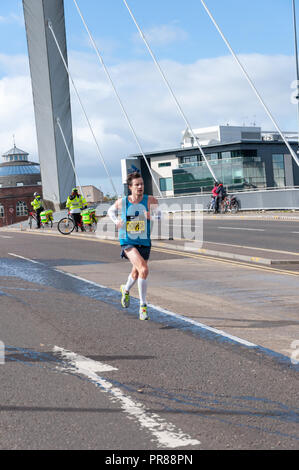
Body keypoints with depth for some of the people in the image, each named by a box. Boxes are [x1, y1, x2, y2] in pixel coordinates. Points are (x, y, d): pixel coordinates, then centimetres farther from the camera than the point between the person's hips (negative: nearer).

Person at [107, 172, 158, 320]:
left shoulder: (150, 200, -7)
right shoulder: (121, 202, -5)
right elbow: (110, 210, 15)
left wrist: (151, 215, -17)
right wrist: (116, 221, -6)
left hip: (144, 242, 3)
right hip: (128, 242, -3)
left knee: (136, 273, 19)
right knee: (143, 269, -24)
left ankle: (126, 289, 54)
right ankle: (143, 305, -16)